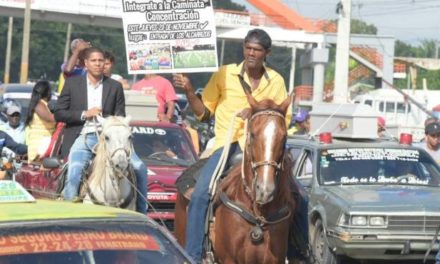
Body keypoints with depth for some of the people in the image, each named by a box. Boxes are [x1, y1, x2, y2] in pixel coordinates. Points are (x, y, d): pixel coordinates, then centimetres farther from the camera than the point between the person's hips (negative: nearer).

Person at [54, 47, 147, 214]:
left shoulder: (115, 87, 11)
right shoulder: (72, 84, 8)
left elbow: (120, 117, 10)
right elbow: (59, 114, 5)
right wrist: (84, 114, -8)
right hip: (82, 138, -1)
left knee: (139, 168, -11)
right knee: (73, 175, -24)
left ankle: (140, 211, 2)